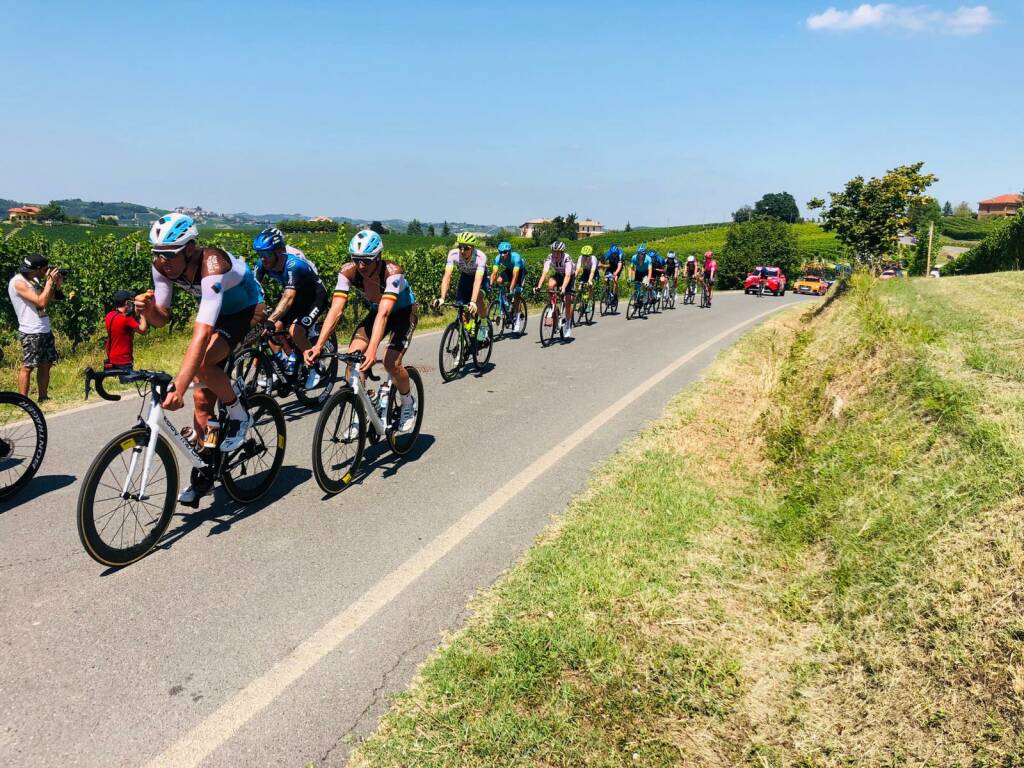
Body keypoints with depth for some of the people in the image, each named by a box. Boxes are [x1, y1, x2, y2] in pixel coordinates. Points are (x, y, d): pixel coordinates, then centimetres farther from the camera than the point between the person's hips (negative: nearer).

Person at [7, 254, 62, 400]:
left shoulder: (34, 280, 12)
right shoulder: (18, 282, -14)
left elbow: (49, 300, 19)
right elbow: (41, 302, -22)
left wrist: (57, 284, 6)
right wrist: (49, 281, -14)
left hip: (45, 331, 9)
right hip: (31, 333, -9)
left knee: (46, 365, 12)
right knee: (27, 366, -5)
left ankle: (43, 399, 20)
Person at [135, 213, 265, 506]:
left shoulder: (211, 266, -38)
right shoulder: (163, 266, -17)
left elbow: (201, 333, -46)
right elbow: (162, 319, -10)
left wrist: (178, 388, -52)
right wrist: (149, 309, -35)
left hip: (247, 310, -6)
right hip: (218, 312, 7)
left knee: (203, 364, -32)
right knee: (202, 399, 2)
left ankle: (240, 415, -5)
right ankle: (202, 474, 15)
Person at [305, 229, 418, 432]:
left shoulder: (392, 272, -36)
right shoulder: (348, 271, -25)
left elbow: (384, 313, -47)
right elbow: (336, 309, -32)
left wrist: (372, 350, -59)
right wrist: (318, 345, -44)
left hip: (403, 313, -4)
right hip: (375, 312, 4)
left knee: (391, 362, -23)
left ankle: (408, 404, 7)